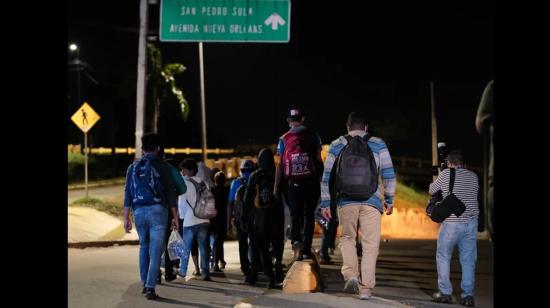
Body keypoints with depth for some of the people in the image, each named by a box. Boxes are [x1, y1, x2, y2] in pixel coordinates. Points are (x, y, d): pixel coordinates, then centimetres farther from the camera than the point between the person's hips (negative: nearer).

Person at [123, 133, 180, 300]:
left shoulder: (133, 167, 8)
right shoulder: (162, 167, 0)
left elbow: (128, 193, 6)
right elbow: (171, 193, -1)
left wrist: (126, 217, 8)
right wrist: (175, 217, 4)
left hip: (139, 211, 4)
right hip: (157, 210, -3)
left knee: (144, 247, 20)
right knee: (156, 249, -3)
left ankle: (145, 283, 21)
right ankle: (150, 287, -12)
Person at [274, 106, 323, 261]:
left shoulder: (284, 139, 1)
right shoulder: (313, 136, 3)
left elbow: (280, 165, -1)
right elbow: (319, 160, 0)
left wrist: (276, 187, 2)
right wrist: (321, 179, 7)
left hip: (293, 183, 0)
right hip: (312, 181, 1)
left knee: (295, 216, 6)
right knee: (309, 216, 10)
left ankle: (296, 241, -20)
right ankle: (306, 249, 10)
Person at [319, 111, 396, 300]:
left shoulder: (337, 146, 8)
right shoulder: (378, 145, 6)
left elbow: (327, 177, 7)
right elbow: (388, 174, 3)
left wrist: (325, 203, 12)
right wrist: (389, 200, 11)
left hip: (346, 201, 1)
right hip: (371, 202, -1)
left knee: (347, 238, 18)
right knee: (370, 244, 5)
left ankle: (350, 274, -2)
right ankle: (366, 288, 3)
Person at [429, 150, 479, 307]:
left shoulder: (445, 174, -3)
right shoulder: (473, 176, 7)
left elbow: (432, 190, 8)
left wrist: (438, 180, 27)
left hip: (451, 222, -3)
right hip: (471, 222, 3)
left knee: (443, 257, 10)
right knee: (468, 260, 6)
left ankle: (445, 293, 8)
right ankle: (468, 295, 3)